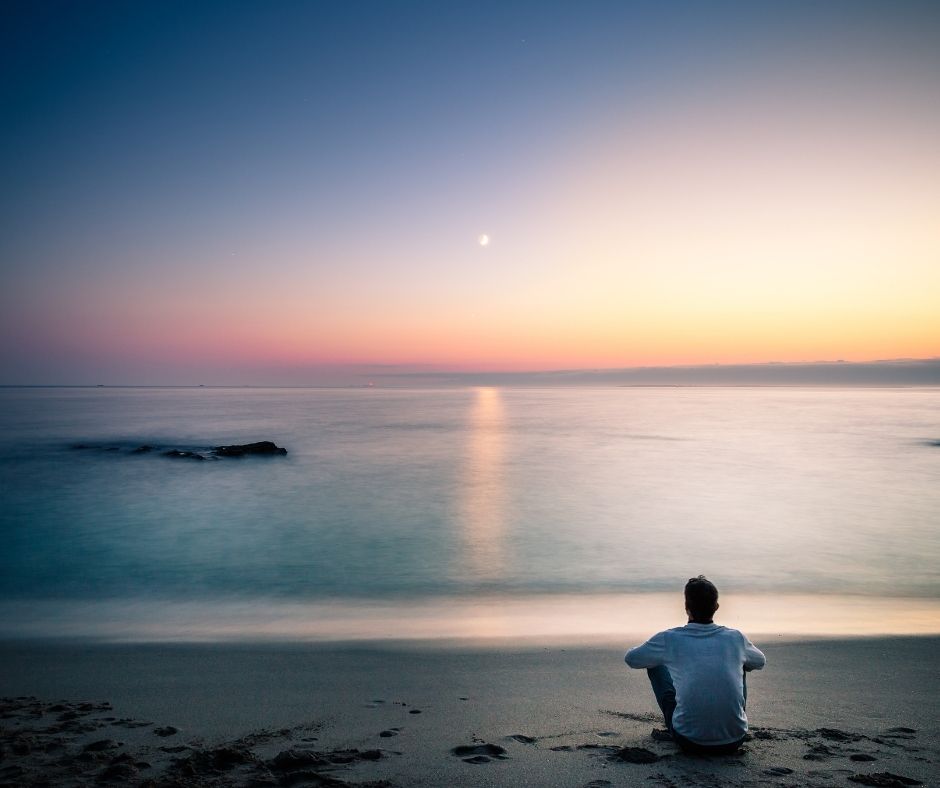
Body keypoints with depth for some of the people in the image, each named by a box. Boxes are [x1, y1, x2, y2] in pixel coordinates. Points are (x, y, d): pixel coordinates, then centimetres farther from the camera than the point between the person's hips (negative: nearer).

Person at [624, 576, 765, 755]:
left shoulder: (669, 639, -6)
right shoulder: (735, 638, 0)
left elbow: (630, 659, 11)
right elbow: (760, 662, 24)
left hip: (690, 743, -2)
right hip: (734, 742, 3)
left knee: (656, 665, 16)